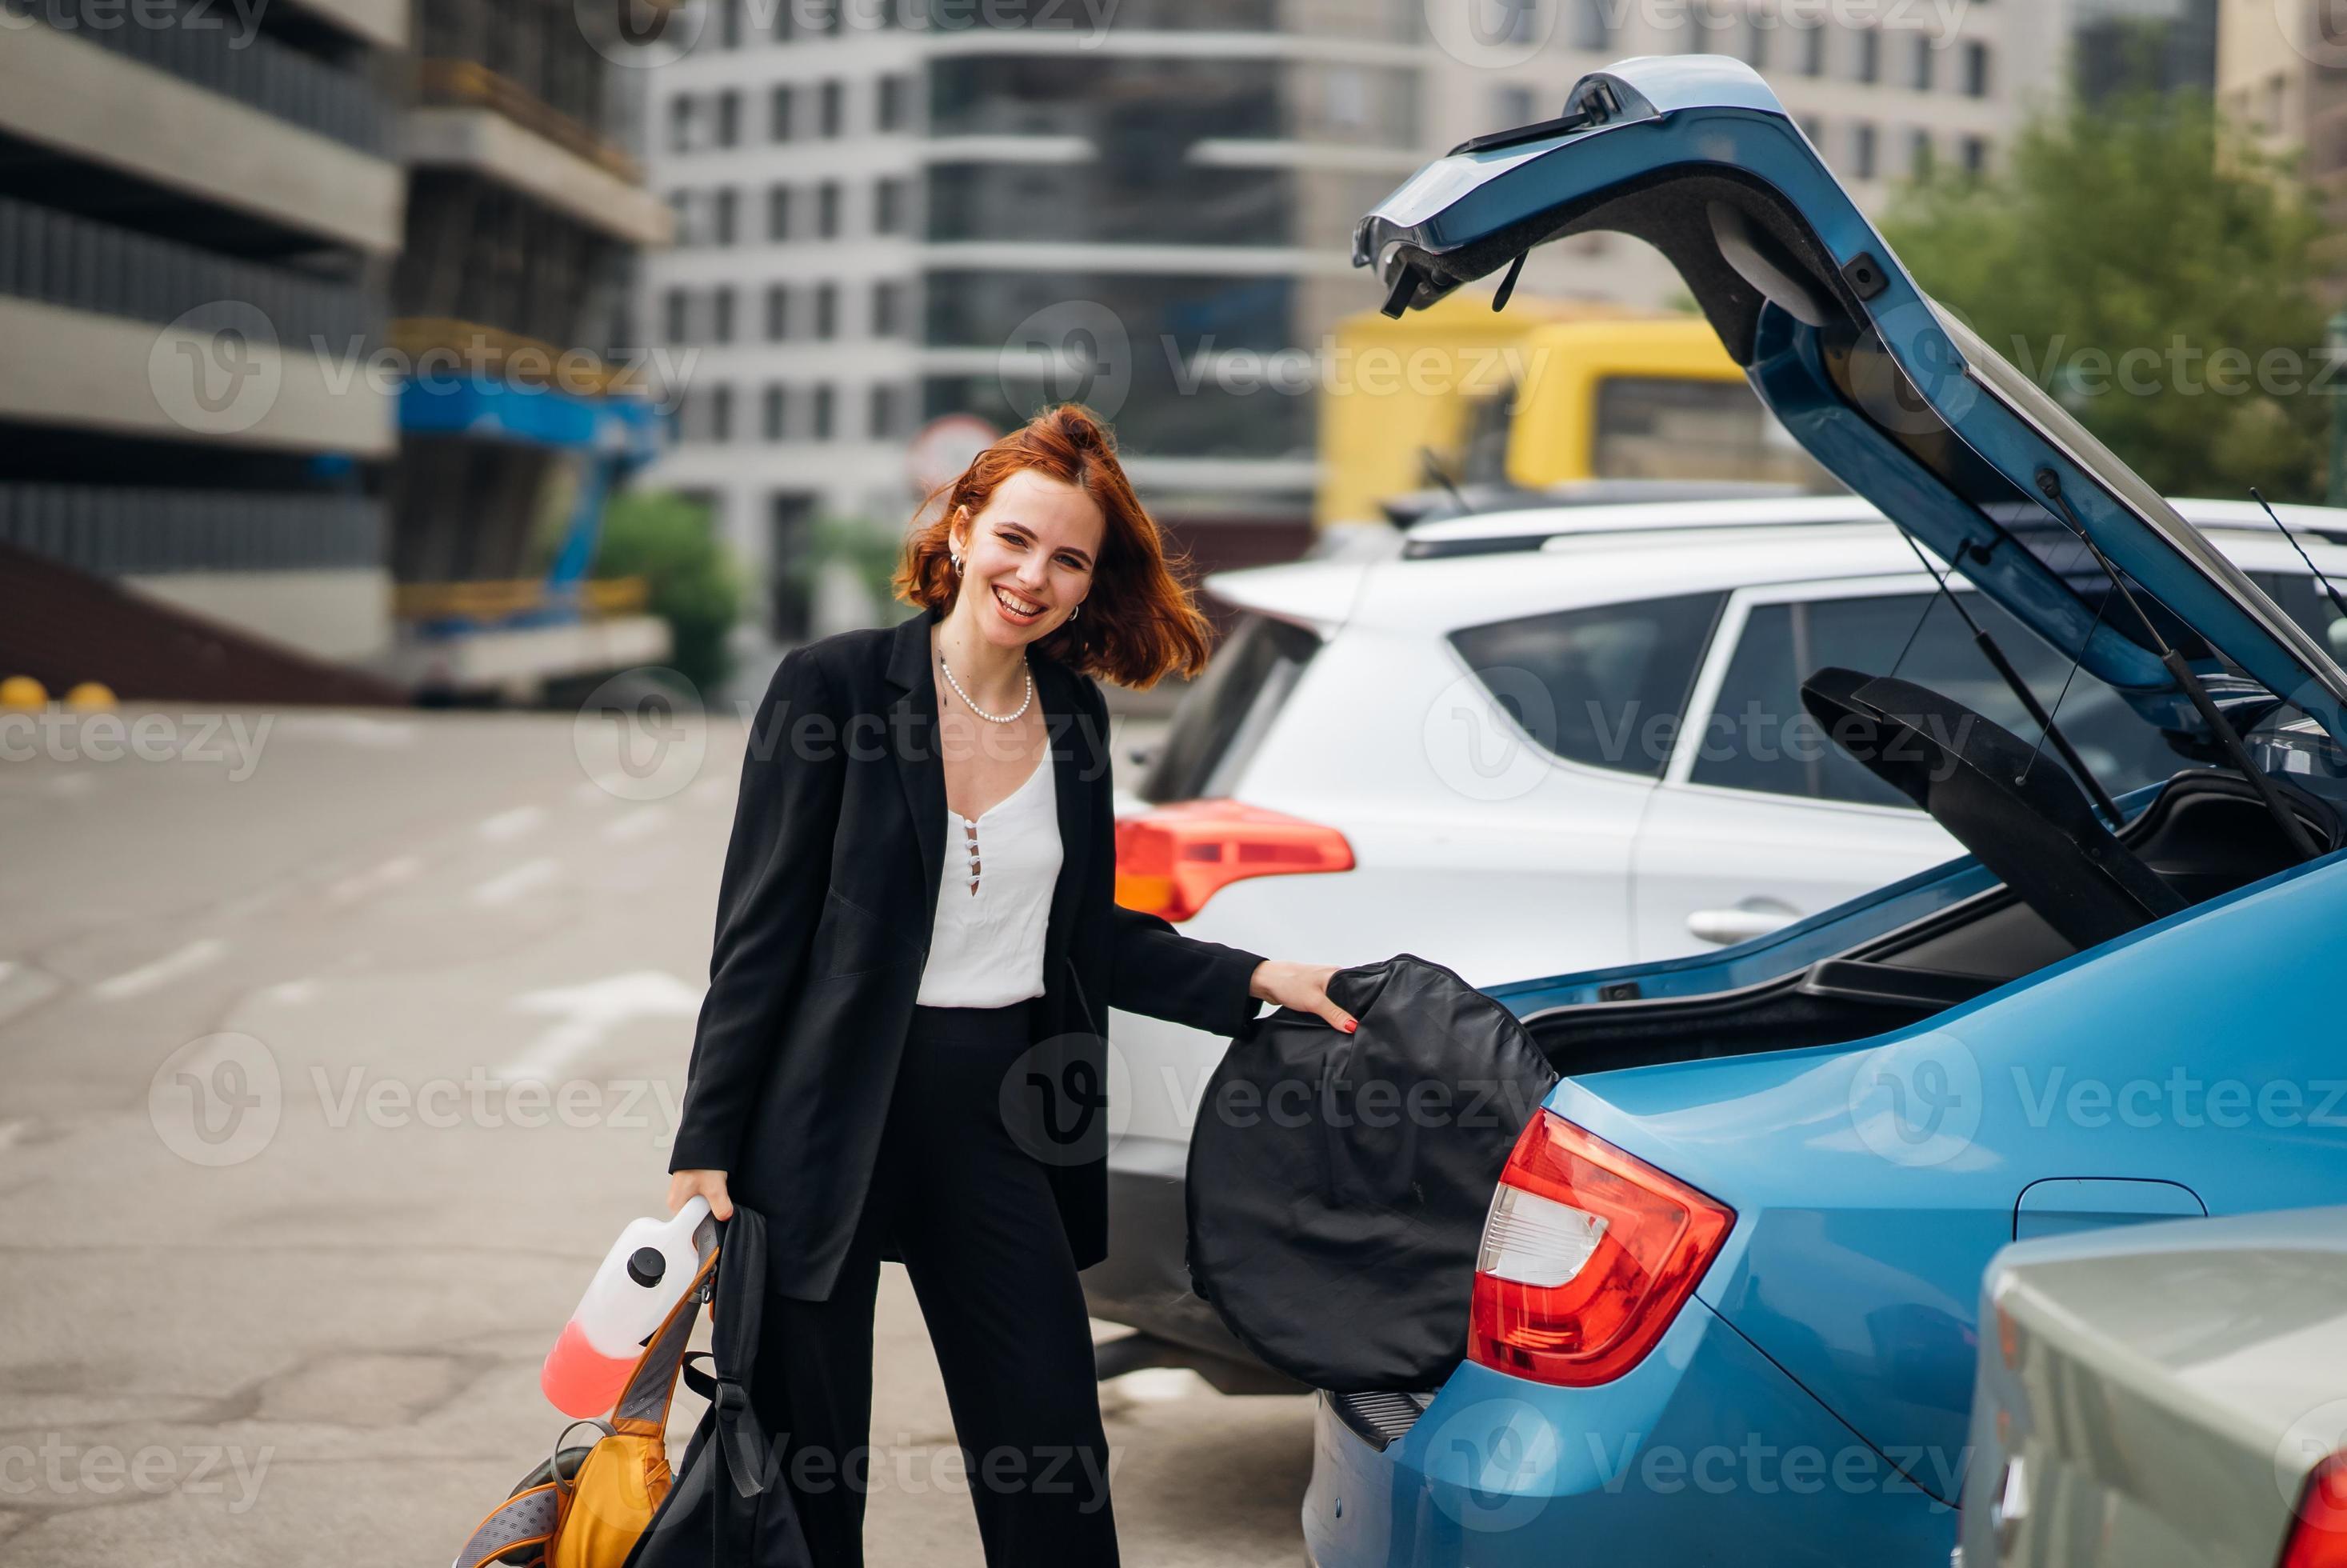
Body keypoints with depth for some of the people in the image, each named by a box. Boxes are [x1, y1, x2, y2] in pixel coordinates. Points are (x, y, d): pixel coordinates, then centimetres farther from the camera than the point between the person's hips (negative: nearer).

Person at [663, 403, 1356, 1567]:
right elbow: (759, 933, -8)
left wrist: (1257, 980, 4)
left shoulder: (1074, 713, 8)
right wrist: (705, 1150, -11)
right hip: (831, 1121, -4)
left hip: (1001, 1121, 4)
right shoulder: (833, 684, -7)